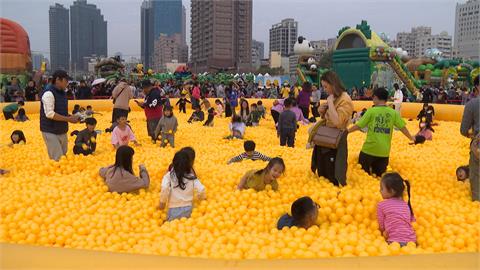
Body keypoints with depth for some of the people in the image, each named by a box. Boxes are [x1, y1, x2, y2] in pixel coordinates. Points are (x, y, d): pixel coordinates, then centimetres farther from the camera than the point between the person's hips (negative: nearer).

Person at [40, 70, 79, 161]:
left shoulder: (63, 92, 10)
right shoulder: (49, 93, -16)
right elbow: (50, 114, -23)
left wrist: (72, 117, 0)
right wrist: (68, 119, -22)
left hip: (62, 131, 8)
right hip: (51, 132, -8)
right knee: (56, 160, -8)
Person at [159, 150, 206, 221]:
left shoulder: (169, 176, -7)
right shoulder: (191, 176, -1)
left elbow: (164, 188, -21)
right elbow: (201, 190, -7)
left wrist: (162, 202, -6)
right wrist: (202, 198, 15)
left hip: (174, 209, -2)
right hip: (188, 208, 2)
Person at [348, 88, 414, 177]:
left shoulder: (371, 111, -8)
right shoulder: (393, 112, 0)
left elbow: (358, 126, -5)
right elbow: (402, 127, 5)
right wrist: (411, 138, 23)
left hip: (370, 149, -3)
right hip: (384, 151, 3)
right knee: (380, 175, 14)